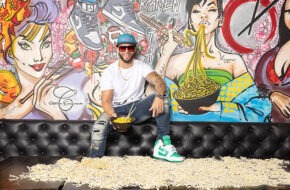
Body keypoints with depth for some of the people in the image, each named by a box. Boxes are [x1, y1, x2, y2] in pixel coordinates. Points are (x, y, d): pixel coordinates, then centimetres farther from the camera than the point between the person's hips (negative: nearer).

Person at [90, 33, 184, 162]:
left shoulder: (142, 67, 0)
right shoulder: (109, 72, -2)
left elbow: (159, 82, -18)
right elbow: (106, 100, -12)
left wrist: (159, 96, -42)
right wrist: (112, 115, -34)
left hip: (137, 108, 2)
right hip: (117, 110, -1)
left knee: (162, 97, -24)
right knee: (99, 128, -33)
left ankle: (163, 144, -28)